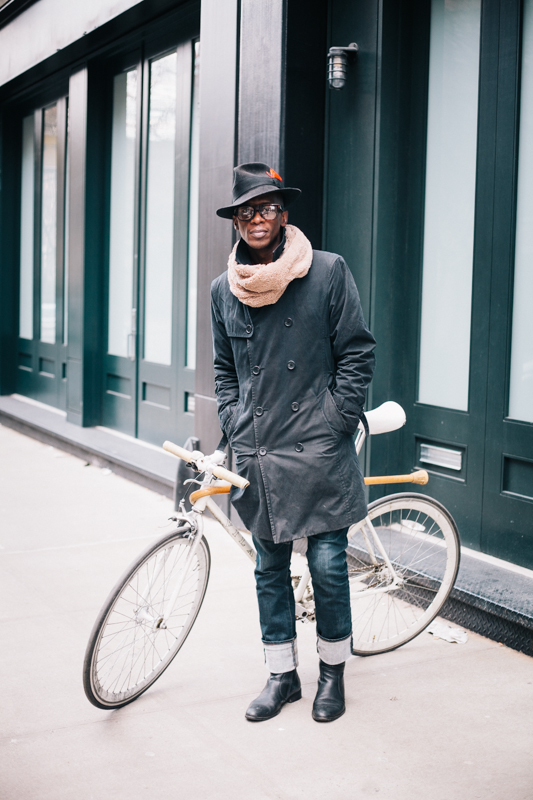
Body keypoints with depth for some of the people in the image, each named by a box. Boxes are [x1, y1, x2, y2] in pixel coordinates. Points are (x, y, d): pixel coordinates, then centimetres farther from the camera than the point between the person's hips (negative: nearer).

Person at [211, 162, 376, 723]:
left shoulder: (327, 272, -4)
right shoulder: (224, 289, 7)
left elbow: (357, 353, 0)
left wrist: (337, 424, -5)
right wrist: (234, 429, 7)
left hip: (319, 452, -3)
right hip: (258, 454, 4)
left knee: (328, 565, 2)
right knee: (269, 569, 11)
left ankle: (333, 671, 22)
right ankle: (282, 675, 25)